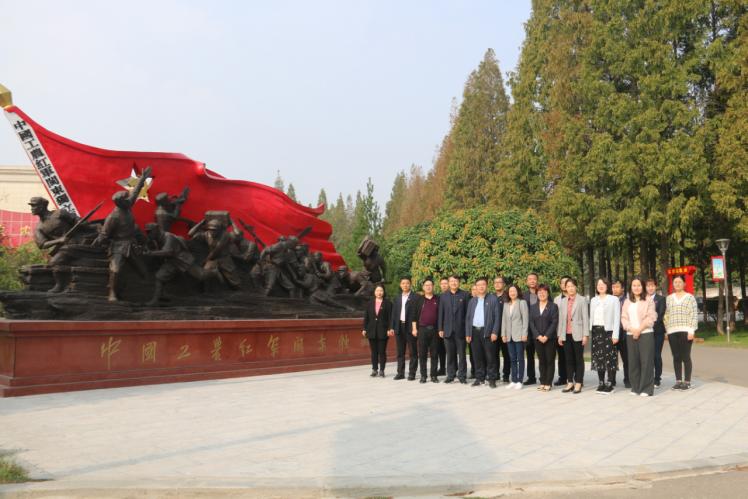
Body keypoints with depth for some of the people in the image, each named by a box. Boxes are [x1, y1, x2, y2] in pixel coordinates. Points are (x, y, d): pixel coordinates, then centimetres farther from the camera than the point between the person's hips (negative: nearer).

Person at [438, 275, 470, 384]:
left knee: (461, 354, 2)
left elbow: (468, 312, -1)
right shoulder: (444, 296, 9)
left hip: (460, 329, -2)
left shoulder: (465, 295, 1)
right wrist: (440, 329, 3)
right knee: (450, 354, 8)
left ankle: (462, 375, 9)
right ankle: (450, 375, 15)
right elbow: (441, 313, 8)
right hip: (448, 330, 2)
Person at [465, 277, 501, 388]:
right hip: (474, 332, 4)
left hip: (487, 332, -4)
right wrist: (467, 334, 6)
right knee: (477, 357, 7)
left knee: (490, 357, -2)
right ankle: (479, 378, 15)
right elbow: (468, 318, 14)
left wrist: (494, 332, -12)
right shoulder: (472, 301, 14)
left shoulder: (493, 299, 1)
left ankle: (492, 379, 5)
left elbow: (497, 317, -4)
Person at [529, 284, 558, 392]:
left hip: (550, 338, -3)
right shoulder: (533, 307, 11)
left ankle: (548, 383, 3)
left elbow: (554, 322, -7)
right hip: (537, 338, 3)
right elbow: (531, 323, 5)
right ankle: (542, 382, 12)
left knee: (550, 361, 0)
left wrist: (546, 336, -15)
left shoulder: (553, 306, 0)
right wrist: (538, 336, -8)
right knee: (541, 361, 7)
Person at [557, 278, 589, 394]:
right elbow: (561, 319, 13)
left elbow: (585, 318, -4)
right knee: (569, 359, 7)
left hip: (577, 334, -4)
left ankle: (578, 383, 4)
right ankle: (570, 382, 12)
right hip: (566, 334, 4)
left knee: (579, 359, 1)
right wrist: (560, 335, 8)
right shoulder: (563, 301, 13)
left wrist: (585, 335, -10)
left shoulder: (582, 300, 0)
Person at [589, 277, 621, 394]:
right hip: (596, 331, 4)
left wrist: (615, 335, -11)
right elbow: (591, 317, 13)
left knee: (610, 358, -6)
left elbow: (617, 318, -4)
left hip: (608, 331, -4)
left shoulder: (613, 299, 1)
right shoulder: (593, 300, 15)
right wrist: (589, 332, 4)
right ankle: (601, 383, 11)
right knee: (598, 358, 5)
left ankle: (610, 384, -1)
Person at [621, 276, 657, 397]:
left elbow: (650, 317, -6)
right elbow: (624, 318, 8)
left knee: (646, 361, -5)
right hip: (631, 335, 4)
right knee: (633, 361, 5)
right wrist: (631, 329, -8)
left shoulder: (648, 301, 2)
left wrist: (639, 330, -13)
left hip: (645, 334, -4)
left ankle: (646, 388, -1)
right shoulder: (627, 302, 15)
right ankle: (635, 387, 13)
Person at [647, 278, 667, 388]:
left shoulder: (661, 299, 4)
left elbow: (661, 314, -6)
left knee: (656, 356, -1)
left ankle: (657, 379, 7)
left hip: (657, 331, -2)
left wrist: (652, 324, -16)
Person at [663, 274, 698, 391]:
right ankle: (678, 381, 11)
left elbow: (694, 315, -3)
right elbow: (666, 315, 14)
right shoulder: (669, 298, 14)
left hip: (685, 331, -4)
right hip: (672, 331, 4)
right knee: (676, 357, 5)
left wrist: (691, 330, -11)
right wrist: (667, 329, 5)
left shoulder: (690, 297, 3)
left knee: (685, 357, -3)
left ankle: (687, 381, 3)